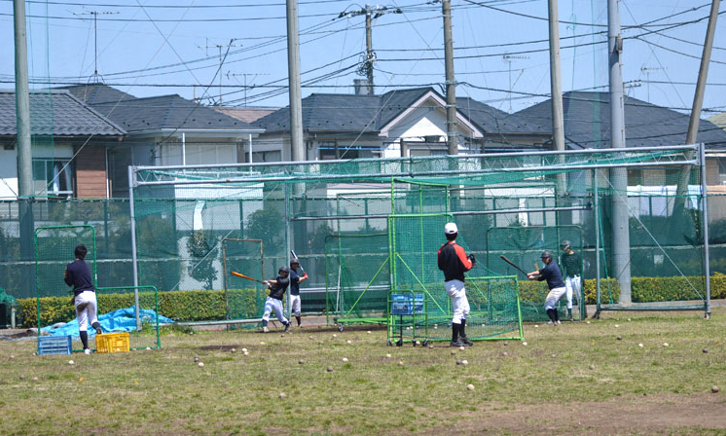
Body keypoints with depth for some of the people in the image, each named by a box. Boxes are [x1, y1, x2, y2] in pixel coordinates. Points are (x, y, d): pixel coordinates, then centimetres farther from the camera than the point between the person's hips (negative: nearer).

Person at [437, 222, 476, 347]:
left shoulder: (442, 250, 5)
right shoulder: (457, 249, -16)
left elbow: (441, 266, 13)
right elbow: (465, 267, -19)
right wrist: (470, 262, 1)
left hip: (448, 282, 8)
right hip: (456, 283, -8)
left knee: (465, 309, 21)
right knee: (458, 312, -5)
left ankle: (462, 337, 26)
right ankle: (455, 340, -6)